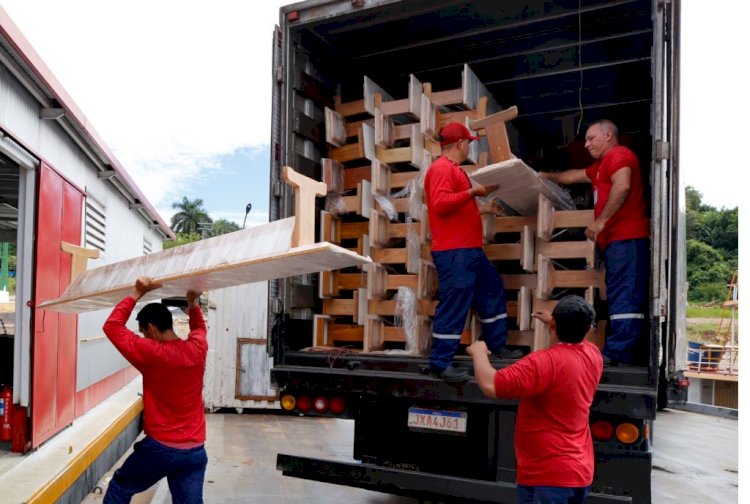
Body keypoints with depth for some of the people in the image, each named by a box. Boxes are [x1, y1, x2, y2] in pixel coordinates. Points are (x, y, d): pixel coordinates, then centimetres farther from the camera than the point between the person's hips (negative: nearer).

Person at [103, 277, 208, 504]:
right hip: (195, 451, 5)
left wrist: (137, 294, -6)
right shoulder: (197, 349, -1)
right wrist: (193, 302, 17)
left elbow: (112, 326, -6)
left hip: (160, 448, -4)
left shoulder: (153, 354, -16)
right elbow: (199, 328, 25)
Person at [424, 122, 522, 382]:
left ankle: (497, 345, 32)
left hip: (470, 250, 11)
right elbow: (440, 204, -24)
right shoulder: (441, 168, -11)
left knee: (492, 290, 19)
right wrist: (472, 192, -23)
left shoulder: (453, 169, 23)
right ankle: (441, 363, -2)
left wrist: (482, 208, 32)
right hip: (453, 252, -11)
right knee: (454, 305, -9)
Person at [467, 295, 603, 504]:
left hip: (548, 475, -8)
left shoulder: (545, 362, -23)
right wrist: (555, 321, 39)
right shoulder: (594, 355, 2)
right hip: (580, 472, 9)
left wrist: (478, 352, -13)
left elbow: (490, 386, -29)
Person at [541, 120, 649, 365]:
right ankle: (619, 351, 3)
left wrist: (600, 221, -19)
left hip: (626, 238, -10)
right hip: (616, 239, 10)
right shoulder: (601, 165, 29)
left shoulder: (618, 154, -3)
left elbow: (622, 186, -20)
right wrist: (547, 176, 45)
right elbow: (574, 176, 41)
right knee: (622, 297, 4)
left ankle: (618, 352, -18)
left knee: (624, 296, -14)